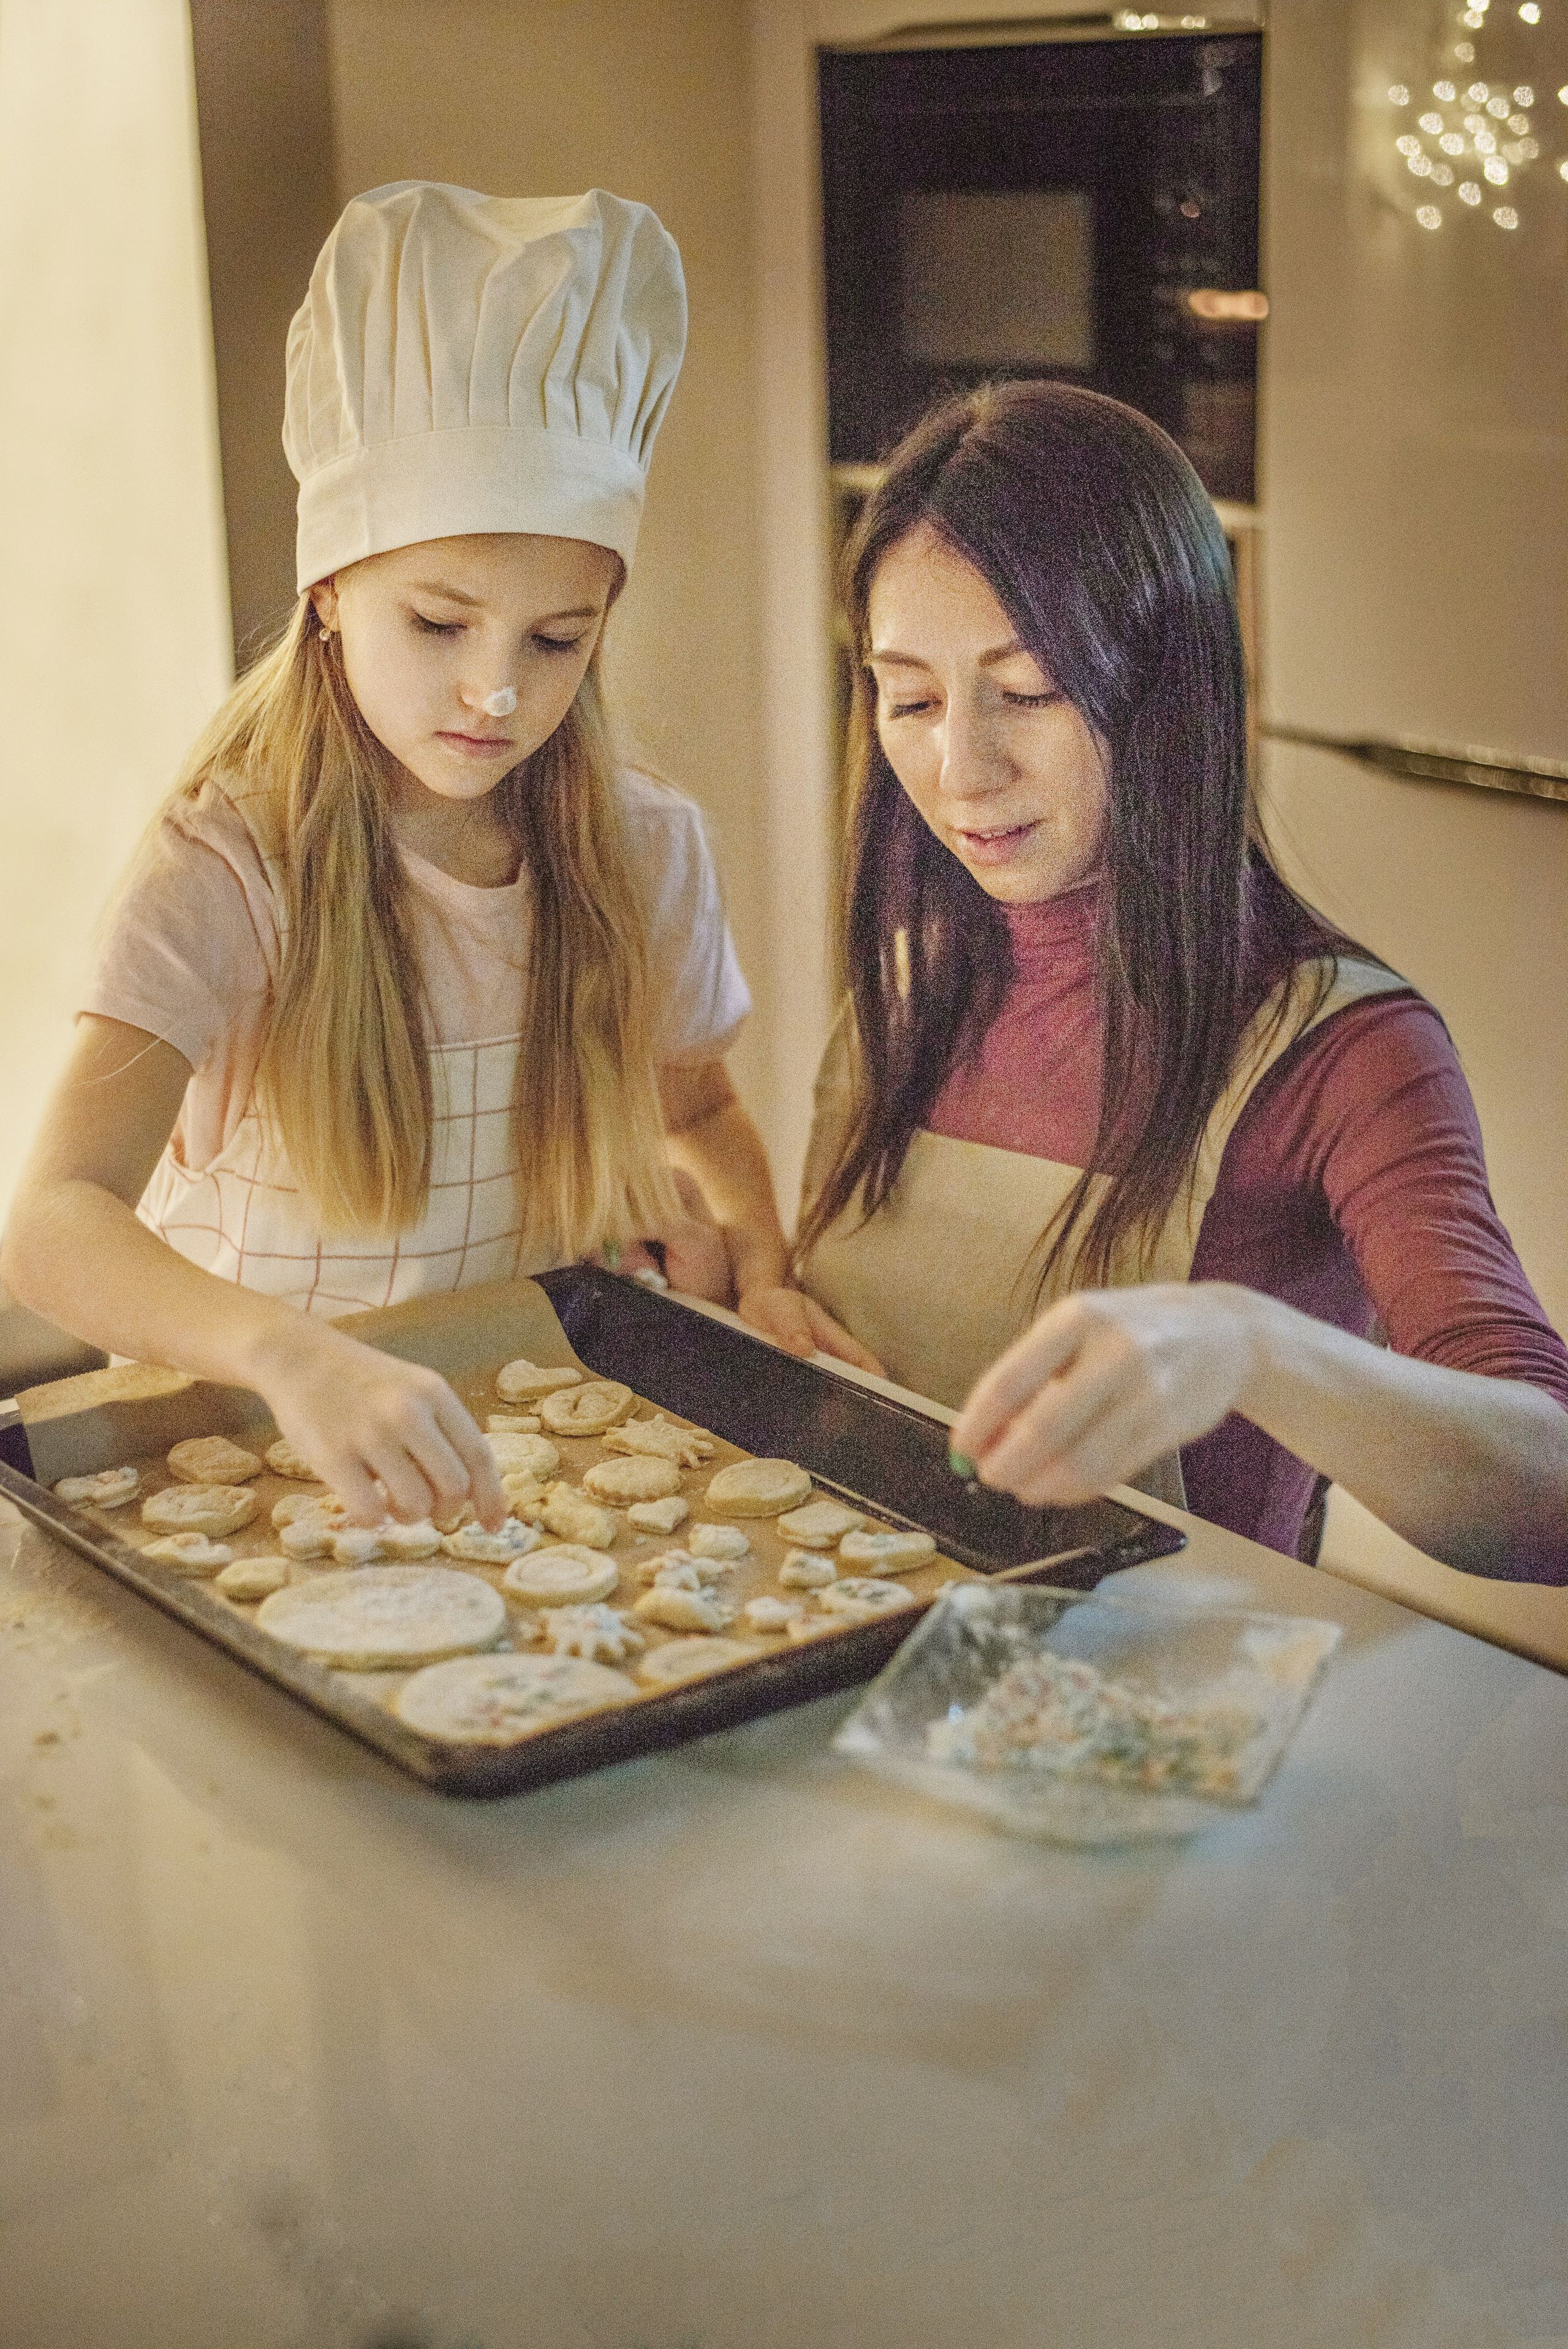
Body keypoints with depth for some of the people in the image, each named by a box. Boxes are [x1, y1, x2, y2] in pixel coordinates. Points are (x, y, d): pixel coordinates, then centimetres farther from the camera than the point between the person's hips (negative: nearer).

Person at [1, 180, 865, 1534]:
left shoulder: (643, 852, -2)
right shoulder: (230, 873, -16)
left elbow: (697, 1111, 17)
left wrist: (756, 1252, -3)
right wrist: (288, 1352, -46)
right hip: (247, 1424, -5)